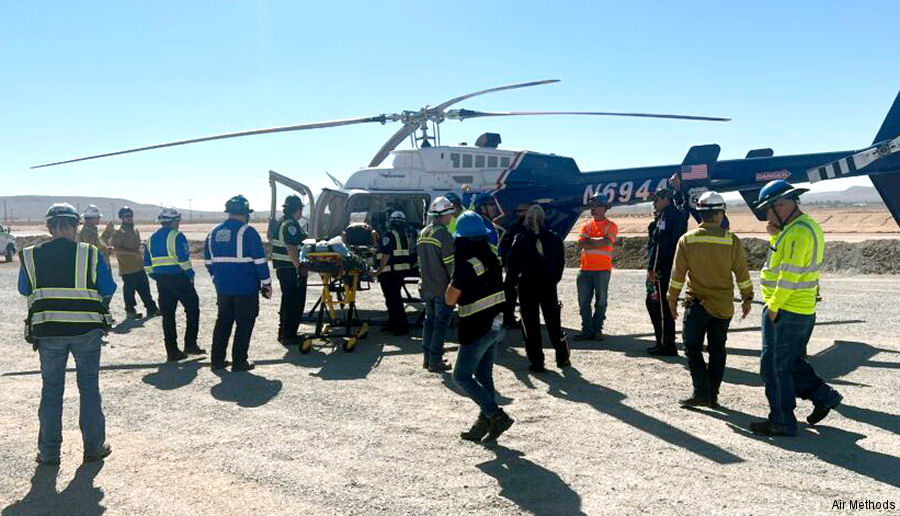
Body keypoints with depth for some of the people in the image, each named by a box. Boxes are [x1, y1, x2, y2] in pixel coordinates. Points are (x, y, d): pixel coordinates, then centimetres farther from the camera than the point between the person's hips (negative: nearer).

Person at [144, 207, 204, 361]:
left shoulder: (151, 239, 15)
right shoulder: (176, 236, -9)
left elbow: (147, 264, 15)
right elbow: (184, 259, -15)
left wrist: (157, 278, 20)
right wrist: (190, 276, -5)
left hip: (161, 280, 7)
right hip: (178, 278, -7)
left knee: (167, 315, 8)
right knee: (192, 309, 6)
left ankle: (172, 351, 9)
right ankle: (190, 344, 3)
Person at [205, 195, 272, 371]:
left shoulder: (214, 233, 8)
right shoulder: (247, 232, -12)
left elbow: (209, 261, 14)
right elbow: (260, 260, -12)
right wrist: (266, 284, -5)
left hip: (223, 288, 6)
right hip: (246, 288, -6)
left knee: (223, 322, 17)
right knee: (244, 324, 4)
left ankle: (217, 359, 19)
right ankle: (239, 361, 6)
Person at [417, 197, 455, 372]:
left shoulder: (423, 233, 8)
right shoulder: (444, 235, -17)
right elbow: (450, 264, -17)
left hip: (427, 286, 8)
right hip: (443, 288, -8)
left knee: (429, 319, 17)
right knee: (441, 323, 0)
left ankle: (427, 357, 23)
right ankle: (435, 361, 3)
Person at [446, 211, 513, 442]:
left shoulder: (466, 264, -21)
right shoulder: (491, 255, 3)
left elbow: (450, 299, -15)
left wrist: (453, 283, 0)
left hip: (477, 328, -8)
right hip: (497, 323, 8)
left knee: (462, 376, 4)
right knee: (483, 375, 17)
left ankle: (497, 416, -1)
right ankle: (485, 422, 23)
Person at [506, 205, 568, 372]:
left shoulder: (521, 239, -8)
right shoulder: (554, 238, -1)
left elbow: (512, 264, -8)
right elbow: (561, 263, 5)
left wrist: (513, 281, 5)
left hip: (527, 287, -2)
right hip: (549, 286, 2)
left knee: (531, 325, 5)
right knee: (553, 322, 15)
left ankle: (536, 362, 6)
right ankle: (562, 358, 21)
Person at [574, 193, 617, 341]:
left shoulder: (610, 226, 3)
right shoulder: (586, 225, 14)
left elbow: (607, 241, -14)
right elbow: (580, 243, -1)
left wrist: (589, 240, -4)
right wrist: (599, 243, -10)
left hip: (602, 269, -4)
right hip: (585, 269, 4)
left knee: (601, 301, 0)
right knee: (584, 301, 3)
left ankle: (597, 329, 9)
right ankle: (587, 330, 9)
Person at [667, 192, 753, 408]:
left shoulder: (687, 240, -6)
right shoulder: (732, 240, -5)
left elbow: (677, 274, -2)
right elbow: (742, 274, 1)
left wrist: (672, 300, 8)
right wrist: (747, 298, 14)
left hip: (697, 304, -2)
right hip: (723, 306, 2)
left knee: (693, 348, 6)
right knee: (717, 350, 12)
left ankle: (701, 393, -2)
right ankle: (713, 395, 16)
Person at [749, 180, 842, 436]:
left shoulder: (798, 233, -20)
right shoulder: (807, 226, 12)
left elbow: (790, 275, -23)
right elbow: (780, 260, 17)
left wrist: (773, 307, -17)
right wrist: (774, 234, 3)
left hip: (784, 311, -10)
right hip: (803, 310, 10)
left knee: (775, 366, 1)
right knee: (791, 362, 22)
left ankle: (782, 421, 9)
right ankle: (822, 395, 23)